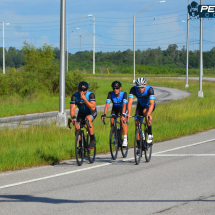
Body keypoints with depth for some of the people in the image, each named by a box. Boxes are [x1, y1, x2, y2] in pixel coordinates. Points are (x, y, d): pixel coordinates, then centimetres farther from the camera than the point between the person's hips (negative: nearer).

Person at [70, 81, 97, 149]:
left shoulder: (91, 95, -26)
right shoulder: (75, 96, -20)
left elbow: (93, 108, -36)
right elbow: (72, 108, -26)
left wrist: (84, 99, -42)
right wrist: (73, 117, -45)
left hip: (91, 112, -4)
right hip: (81, 113, 4)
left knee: (88, 119, -37)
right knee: (77, 129, -12)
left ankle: (93, 140, -23)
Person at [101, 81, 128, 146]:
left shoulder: (124, 94, -31)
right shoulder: (111, 94, -26)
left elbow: (124, 105, -42)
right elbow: (107, 104, -34)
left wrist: (123, 114, -56)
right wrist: (104, 114, -47)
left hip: (123, 108, -3)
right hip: (115, 108, 3)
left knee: (122, 120, -26)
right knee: (112, 121, -15)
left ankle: (125, 139, -22)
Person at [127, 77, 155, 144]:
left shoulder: (149, 89, -34)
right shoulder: (133, 89, -27)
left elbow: (151, 104, -43)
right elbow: (130, 102, -34)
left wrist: (148, 114, -59)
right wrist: (129, 113, -50)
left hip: (149, 105, -3)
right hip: (140, 105, 3)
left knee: (145, 112, -35)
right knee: (136, 122, -10)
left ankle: (150, 134, -22)